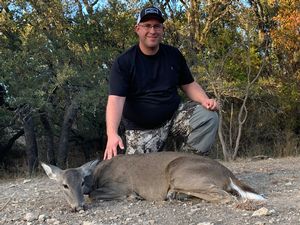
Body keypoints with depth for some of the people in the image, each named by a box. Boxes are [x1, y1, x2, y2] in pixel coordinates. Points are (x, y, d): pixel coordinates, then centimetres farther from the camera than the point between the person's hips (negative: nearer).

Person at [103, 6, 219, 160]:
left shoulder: (174, 55, 3)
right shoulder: (123, 62, -10)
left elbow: (189, 85, 10)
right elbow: (116, 99, -21)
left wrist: (205, 100, -13)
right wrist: (112, 134, -37)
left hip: (175, 115, 3)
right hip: (141, 129, -3)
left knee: (209, 117, -20)